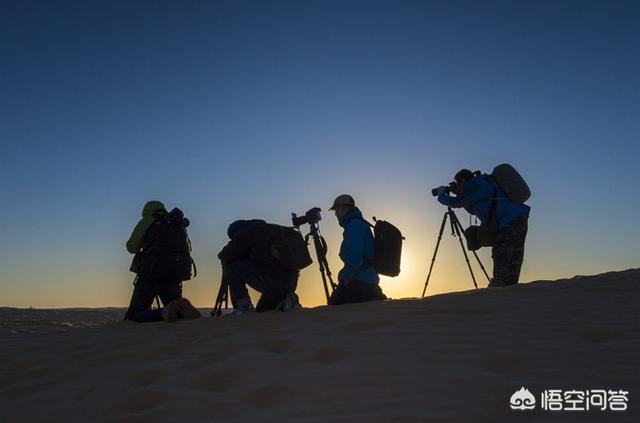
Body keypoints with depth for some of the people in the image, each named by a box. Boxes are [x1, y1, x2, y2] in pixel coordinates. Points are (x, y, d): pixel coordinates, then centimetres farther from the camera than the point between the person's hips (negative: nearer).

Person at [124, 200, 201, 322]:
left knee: (133, 317, 1)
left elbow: (131, 247, 9)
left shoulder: (147, 221, 4)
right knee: (179, 313, 19)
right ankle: (182, 308, -18)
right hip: (175, 276, 4)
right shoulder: (180, 224, 17)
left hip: (150, 275, -4)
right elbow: (188, 248, 27)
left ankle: (165, 312, -28)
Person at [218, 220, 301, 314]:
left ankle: (243, 307, 2)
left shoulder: (248, 232, -2)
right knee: (261, 310, 33)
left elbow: (228, 255, -2)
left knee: (231, 264, 5)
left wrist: (221, 254, 21)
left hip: (270, 282, -9)